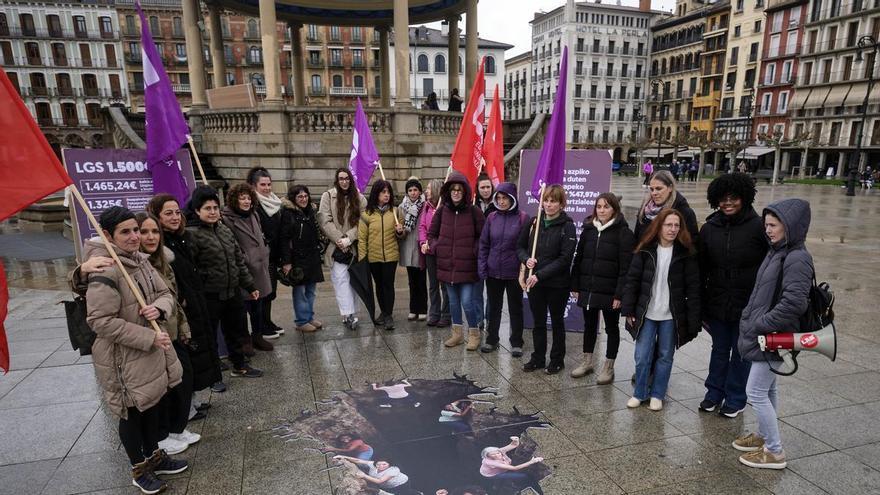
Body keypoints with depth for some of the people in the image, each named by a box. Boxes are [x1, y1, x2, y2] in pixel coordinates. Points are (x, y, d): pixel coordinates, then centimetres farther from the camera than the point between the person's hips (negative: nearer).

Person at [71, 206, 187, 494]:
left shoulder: (141, 260, 2)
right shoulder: (105, 272, -24)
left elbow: (166, 293, 7)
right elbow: (100, 321, -25)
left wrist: (159, 308, -17)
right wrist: (148, 337, -22)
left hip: (152, 351, 8)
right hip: (124, 357, -8)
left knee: (152, 405, 22)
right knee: (133, 412, 12)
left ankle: (153, 456, 43)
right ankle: (139, 469, 33)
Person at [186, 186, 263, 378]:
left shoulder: (225, 230, 9)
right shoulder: (192, 234, -14)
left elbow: (239, 261, 14)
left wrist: (250, 286, 14)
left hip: (232, 293, 7)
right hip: (209, 296, -7)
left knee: (237, 330, 19)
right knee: (209, 336, 7)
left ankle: (239, 366, 37)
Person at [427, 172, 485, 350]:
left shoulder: (474, 211, -8)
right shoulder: (442, 211, 1)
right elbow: (431, 234, 12)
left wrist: (474, 250, -12)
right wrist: (436, 247, -3)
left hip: (467, 266, -4)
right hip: (447, 266, 4)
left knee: (467, 302, -4)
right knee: (453, 301, 16)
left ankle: (474, 334, 17)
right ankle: (457, 333, 32)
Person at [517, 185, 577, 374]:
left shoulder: (567, 227, -10)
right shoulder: (535, 222, 4)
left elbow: (564, 259, -16)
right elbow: (520, 246, 12)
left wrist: (540, 275, -21)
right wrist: (526, 259, -10)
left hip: (557, 284, -4)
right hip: (534, 282, 4)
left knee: (557, 321, 13)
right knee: (538, 322, 15)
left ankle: (557, 360, 27)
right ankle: (538, 358, 29)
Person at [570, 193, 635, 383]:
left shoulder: (623, 233, -10)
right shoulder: (588, 229, 6)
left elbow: (625, 266, -14)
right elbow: (578, 259, 9)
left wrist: (619, 294, -18)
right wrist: (576, 286, 6)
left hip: (609, 292, -5)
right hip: (588, 289, 5)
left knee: (611, 328, 11)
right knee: (589, 325, 17)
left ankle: (609, 367, 24)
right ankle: (587, 362, 33)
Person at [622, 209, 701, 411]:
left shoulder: (686, 254, -5)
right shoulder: (646, 250, -2)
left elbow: (693, 288, -5)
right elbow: (632, 280, 0)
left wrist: (693, 319, -9)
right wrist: (628, 310, -4)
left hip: (671, 316, 0)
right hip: (646, 314, 1)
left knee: (665, 356, 12)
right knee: (642, 356, 5)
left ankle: (657, 394, 28)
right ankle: (640, 393, 24)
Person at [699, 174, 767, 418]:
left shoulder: (758, 226, -9)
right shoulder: (709, 228, 1)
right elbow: (701, 269, 5)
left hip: (748, 304, -3)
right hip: (717, 303, 3)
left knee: (741, 352, 11)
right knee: (719, 350, 16)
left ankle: (735, 399, 27)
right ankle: (714, 393, 30)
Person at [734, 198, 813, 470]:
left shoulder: (797, 259, -19)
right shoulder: (776, 252, 9)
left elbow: (793, 303, -25)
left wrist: (759, 325, -18)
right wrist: (750, 319, 9)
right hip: (763, 334, 9)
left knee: (756, 391, -2)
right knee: (767, 388, 19)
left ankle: (775, 452, 12)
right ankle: (764, 435, 35)